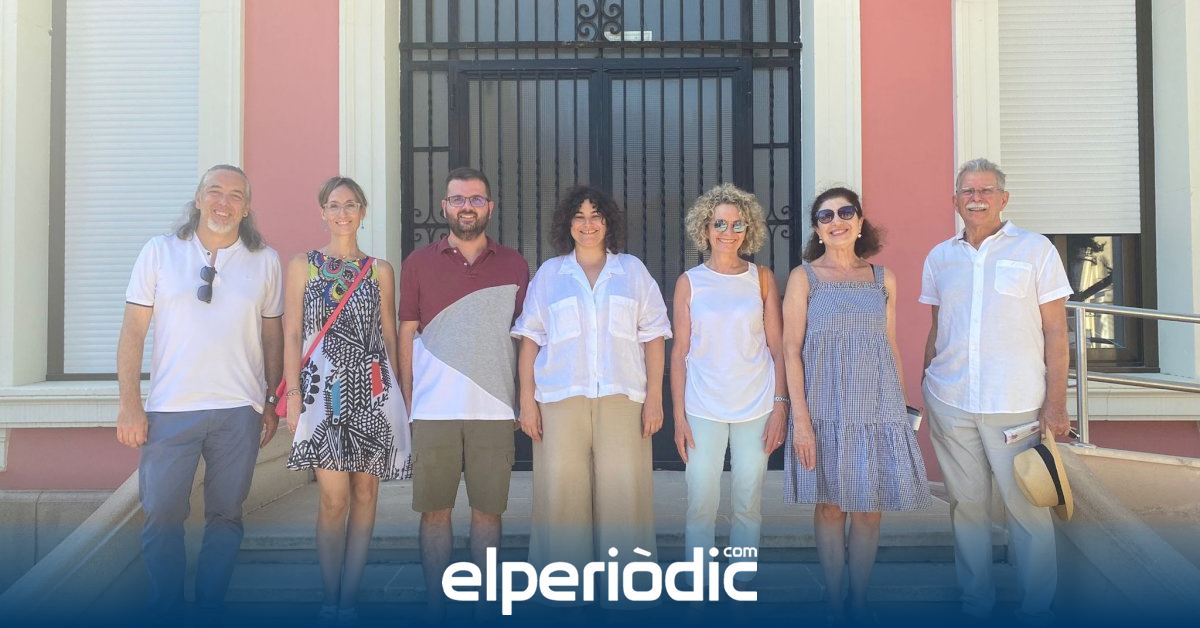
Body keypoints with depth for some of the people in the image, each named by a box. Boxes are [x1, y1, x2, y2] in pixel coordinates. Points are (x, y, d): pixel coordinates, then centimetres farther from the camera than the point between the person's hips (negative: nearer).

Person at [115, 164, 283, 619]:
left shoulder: (265, 260, 6)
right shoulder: (160, 252, 4)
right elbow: (133, 332, 2)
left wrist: (271, 403, 8)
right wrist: (130, 404, -4)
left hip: (240, 410, 1)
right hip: (169, 409, -1)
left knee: (226, 516, 8)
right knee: (162, 517, 3)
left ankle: (210, 607, 22)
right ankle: (165, 609, 20)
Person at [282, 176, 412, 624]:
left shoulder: (380, 270, 12)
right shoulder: (302, 266, 8)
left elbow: (389, 337, 12)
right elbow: (291, 335, 3)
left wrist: (395, 395, 8)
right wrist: (293, 393, -6)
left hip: (372, 391, 2)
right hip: (323, 390, -2)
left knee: (365, 493, 3)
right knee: (334, 497, -6)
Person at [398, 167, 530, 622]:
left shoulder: (514, 266, 7)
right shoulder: (419, 263, 6)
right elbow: (406, 335, 7)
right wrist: (406, 402, 1)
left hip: (494, 410, 0)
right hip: (432, 411, 0)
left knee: (487, 510, 7)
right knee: (435, 511, 6)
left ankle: (483, 602, 20)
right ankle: (434, 605, 18)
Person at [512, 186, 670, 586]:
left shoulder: (633, 270, 13)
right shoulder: (549, 273, 13)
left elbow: (654, 337, 9)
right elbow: (530, 339, 9)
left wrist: (654, 397, 2)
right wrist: (526, 399, 1)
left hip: (621, 396, 0)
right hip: (560, 399, 0)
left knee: (623, 492, -4)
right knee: (561, 492, -3)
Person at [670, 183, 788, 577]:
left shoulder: (761, 279, 5)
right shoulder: (689, 282, 3)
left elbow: (778, 348, 6)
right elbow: (679, 352, 3)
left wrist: (780, 405, -2)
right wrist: (678, 415, -2)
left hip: (756, 408, 1)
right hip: (703, 410, -1)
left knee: (749, 504, 7)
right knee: (701, 505, -1)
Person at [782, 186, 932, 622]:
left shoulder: (883, 279, 10)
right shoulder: (804, 277, 0)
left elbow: (892, 348, 14)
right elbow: (791, 350, -5)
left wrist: (901, 408, 11)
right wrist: (800, 419, -12)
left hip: (878, 407, 3)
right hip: (826, 409, -3)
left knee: (870, 508, 7)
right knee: (830, 505, 4)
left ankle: (859, 602, 21)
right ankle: (833, 604, 17)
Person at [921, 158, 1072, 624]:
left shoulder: (1035, 249, 0)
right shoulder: (939, 257, 10)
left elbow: (1055, 332, -1)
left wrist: (1055, 403, -7)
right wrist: (926, 389, 11)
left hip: (1016, 405, -3)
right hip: (950, 403, 3)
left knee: (1027, 508, 1)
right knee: (967, 505, 10)